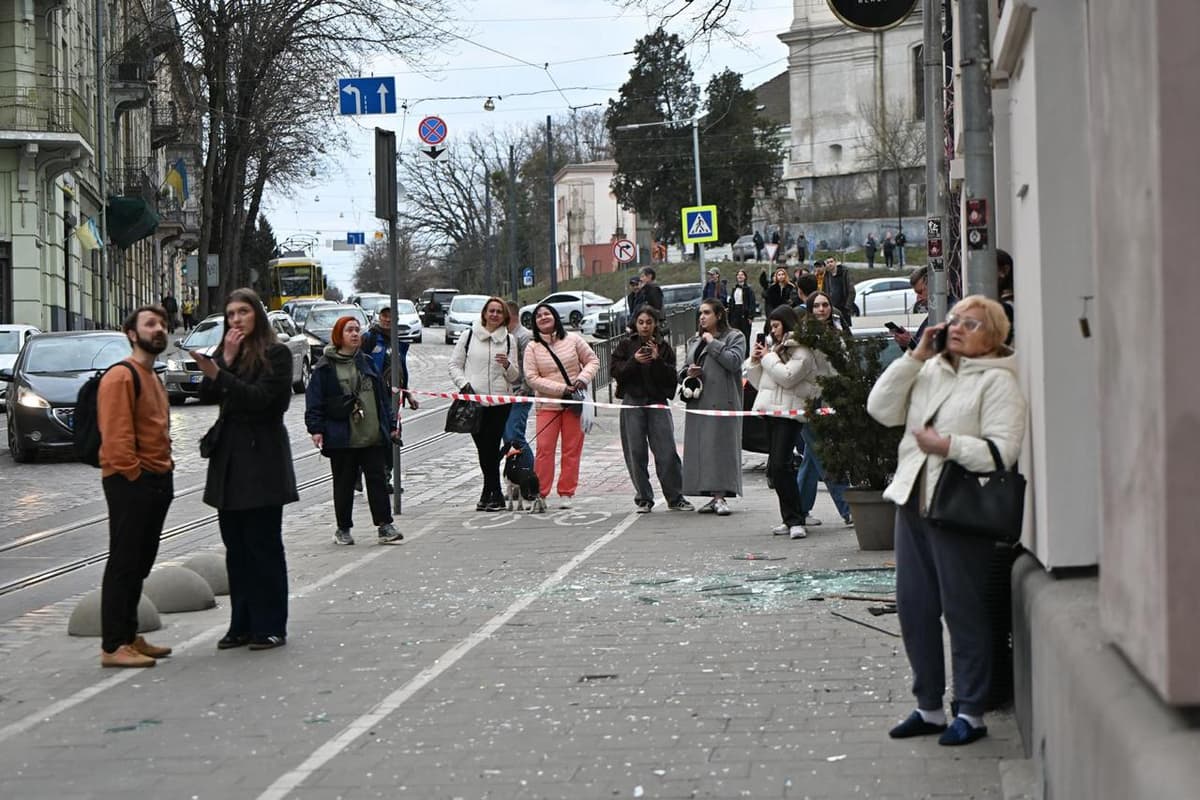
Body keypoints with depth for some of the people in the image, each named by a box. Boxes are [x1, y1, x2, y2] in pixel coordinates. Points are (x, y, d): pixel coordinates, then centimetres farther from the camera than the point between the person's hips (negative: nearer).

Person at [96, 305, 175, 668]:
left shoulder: (152, 377, 19)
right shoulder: (121, 376, -12)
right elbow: (115, 435, -20)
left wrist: (165, 468, 13)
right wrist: (134, 474, -17)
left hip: (156, 482, 10)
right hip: (130, 483, -10)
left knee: (140, 564, 14)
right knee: (124, 563, -7)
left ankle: (129, 636, 22)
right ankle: (113, 647, -4)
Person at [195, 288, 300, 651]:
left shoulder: (275, 353, -6)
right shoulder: (224, 352, 13)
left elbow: (261, 397, -18)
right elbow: (207, 395, 2)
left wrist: (219, 374, -25)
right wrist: (226, 360, -8)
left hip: (261, 457, -6)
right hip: (228, 458, 7)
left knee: (263, 545, -3)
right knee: (236, 547, 9)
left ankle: (270, 626, 2)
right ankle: (242, 624, 15)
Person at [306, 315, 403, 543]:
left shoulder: (367, 362, 13)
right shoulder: (325, 367, -2)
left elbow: (382, 395, 16)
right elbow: (314, 400, -3)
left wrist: (391, 425, 13)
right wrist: (315, 428, -11)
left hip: (373, 436, 4)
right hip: (341, 437, -4)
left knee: (377, 480, 1)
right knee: (344, 483, 5)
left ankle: (384, 525, 4)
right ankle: (343, 528, 15)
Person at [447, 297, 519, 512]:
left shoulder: (509, 340, 10)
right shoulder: (469, 336, 9)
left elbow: (514, 376, 10)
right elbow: (455, 365, 10)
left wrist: (507, 365, -12)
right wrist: (464, 384, -6)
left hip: (500, 402, -1)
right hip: (474, 401, 1)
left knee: (490, 449, -6)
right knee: (483, 450, 2)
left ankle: (490, 492, 1)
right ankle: (495, 493, 11)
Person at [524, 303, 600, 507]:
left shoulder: (573, 339, 4)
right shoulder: (533, 348, 1)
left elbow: (593, 361, 9)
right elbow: (532, 378, -6)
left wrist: (583, 378, -12)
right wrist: (562, 389, -15)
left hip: (574, 404, 1)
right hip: (547, 405, -1)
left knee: (572, 449, 1)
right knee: (544, 449, -6)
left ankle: (566, 494, 8)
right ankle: (539, 493, 0)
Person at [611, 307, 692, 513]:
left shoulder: (664, 347, 6)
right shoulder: (626, 345, 6)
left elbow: (671, 377, -1)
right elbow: (615, 370, -1)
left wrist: (657, 360, -15)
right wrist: (634, 361, -16)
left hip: (658, 402, 0)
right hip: (632, 403, 0)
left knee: (667, 452, -4)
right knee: (636, 453, 1)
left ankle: (675, 498, 5)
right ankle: (643, 499, 10)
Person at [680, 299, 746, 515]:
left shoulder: (734, 337, 3)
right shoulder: (694, 341, 21)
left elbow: (734, 362, -14)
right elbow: (684, 369, 25)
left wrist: (713, 343, -8)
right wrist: (688, 372, 2)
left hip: (722, 400, -6)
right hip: (699, 401, 6)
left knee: (721, 446, -10)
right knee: (701, 447, 3)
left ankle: (720, 496, -11)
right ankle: (715, 496, 8)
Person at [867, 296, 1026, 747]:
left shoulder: (998, 381, -6)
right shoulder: (930, 370, 15)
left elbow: (1003, 450, -15)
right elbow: (881, 409, 4)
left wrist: (948, 445, -20)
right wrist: (915, 356, 1)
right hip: (913, 502, 7)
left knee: (963, 610, -1)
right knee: (913, 607, 10)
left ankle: (970, 713, 9)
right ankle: (929, 707, 22)